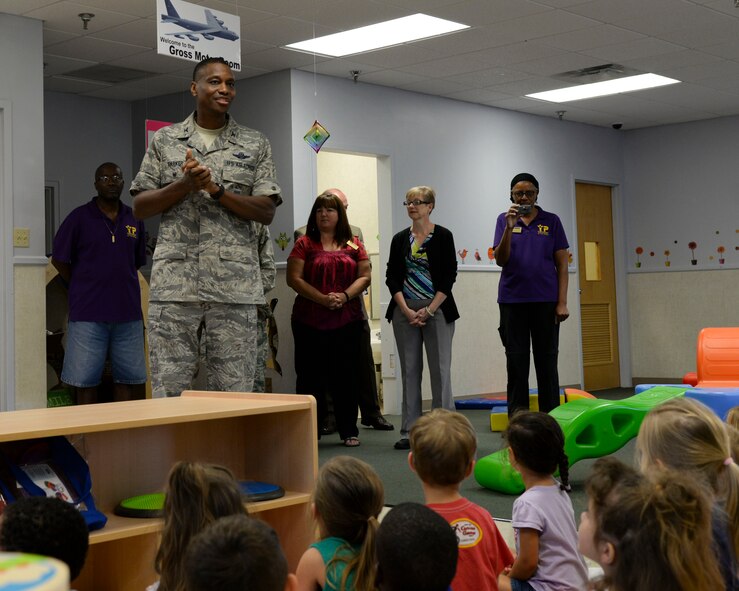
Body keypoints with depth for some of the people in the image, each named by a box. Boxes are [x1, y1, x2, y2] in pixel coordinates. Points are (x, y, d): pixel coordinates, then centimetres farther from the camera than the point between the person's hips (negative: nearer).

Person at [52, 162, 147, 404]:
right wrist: (83, 287, 4)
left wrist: (119, 283, 12)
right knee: (85, 381, 1)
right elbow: (59, 260, 3)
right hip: (88, 314, -3)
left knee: (128, 379, 7)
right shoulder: (79, 217, -1)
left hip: (128, 312, 4)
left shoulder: (134, 220, 9)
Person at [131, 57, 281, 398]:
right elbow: (140, 208, 9)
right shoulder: (165, 140, 13)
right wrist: (185, 184, -7)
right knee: (169, 391, 1)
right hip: (174, 284, 0)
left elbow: (267, 212, 3)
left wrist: (216, 189, -10)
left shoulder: (255, 144, 11)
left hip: (235, 288, 0)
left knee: (234, 393, 1)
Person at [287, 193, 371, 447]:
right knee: (310, 377, 2)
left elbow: (364, 276, 6)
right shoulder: (304, 244, 4)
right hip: (309, 321, -2)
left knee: (347, 376, 4)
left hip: (347, 320, 2)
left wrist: (344, 296, -12)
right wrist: (323, 298, -15)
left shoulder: (353, 245, 11)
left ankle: (349, 431, 13)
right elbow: (294, 278, -4)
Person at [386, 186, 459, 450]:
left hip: (437, 311, -3)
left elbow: (449, 277, -5)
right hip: (405, 312, 4)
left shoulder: (442, 236, -1)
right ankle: (410, 432, 10)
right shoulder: (400, 239, 10)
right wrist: (407, 310, -7)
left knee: (440, 369, -3)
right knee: (409, 371, 5)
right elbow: (392, 277, 6)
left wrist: (429, 310, -11)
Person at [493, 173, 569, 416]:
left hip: (545, 301, 0)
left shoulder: (551, 221, 3)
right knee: (516, 361, 4)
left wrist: (562, 302, -6)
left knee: (547, 361, 3)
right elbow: (500, 260, -4)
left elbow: (562, 264, 2)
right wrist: (509, 228, -17)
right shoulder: (505, 220, 5)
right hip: (512, 301, 1)